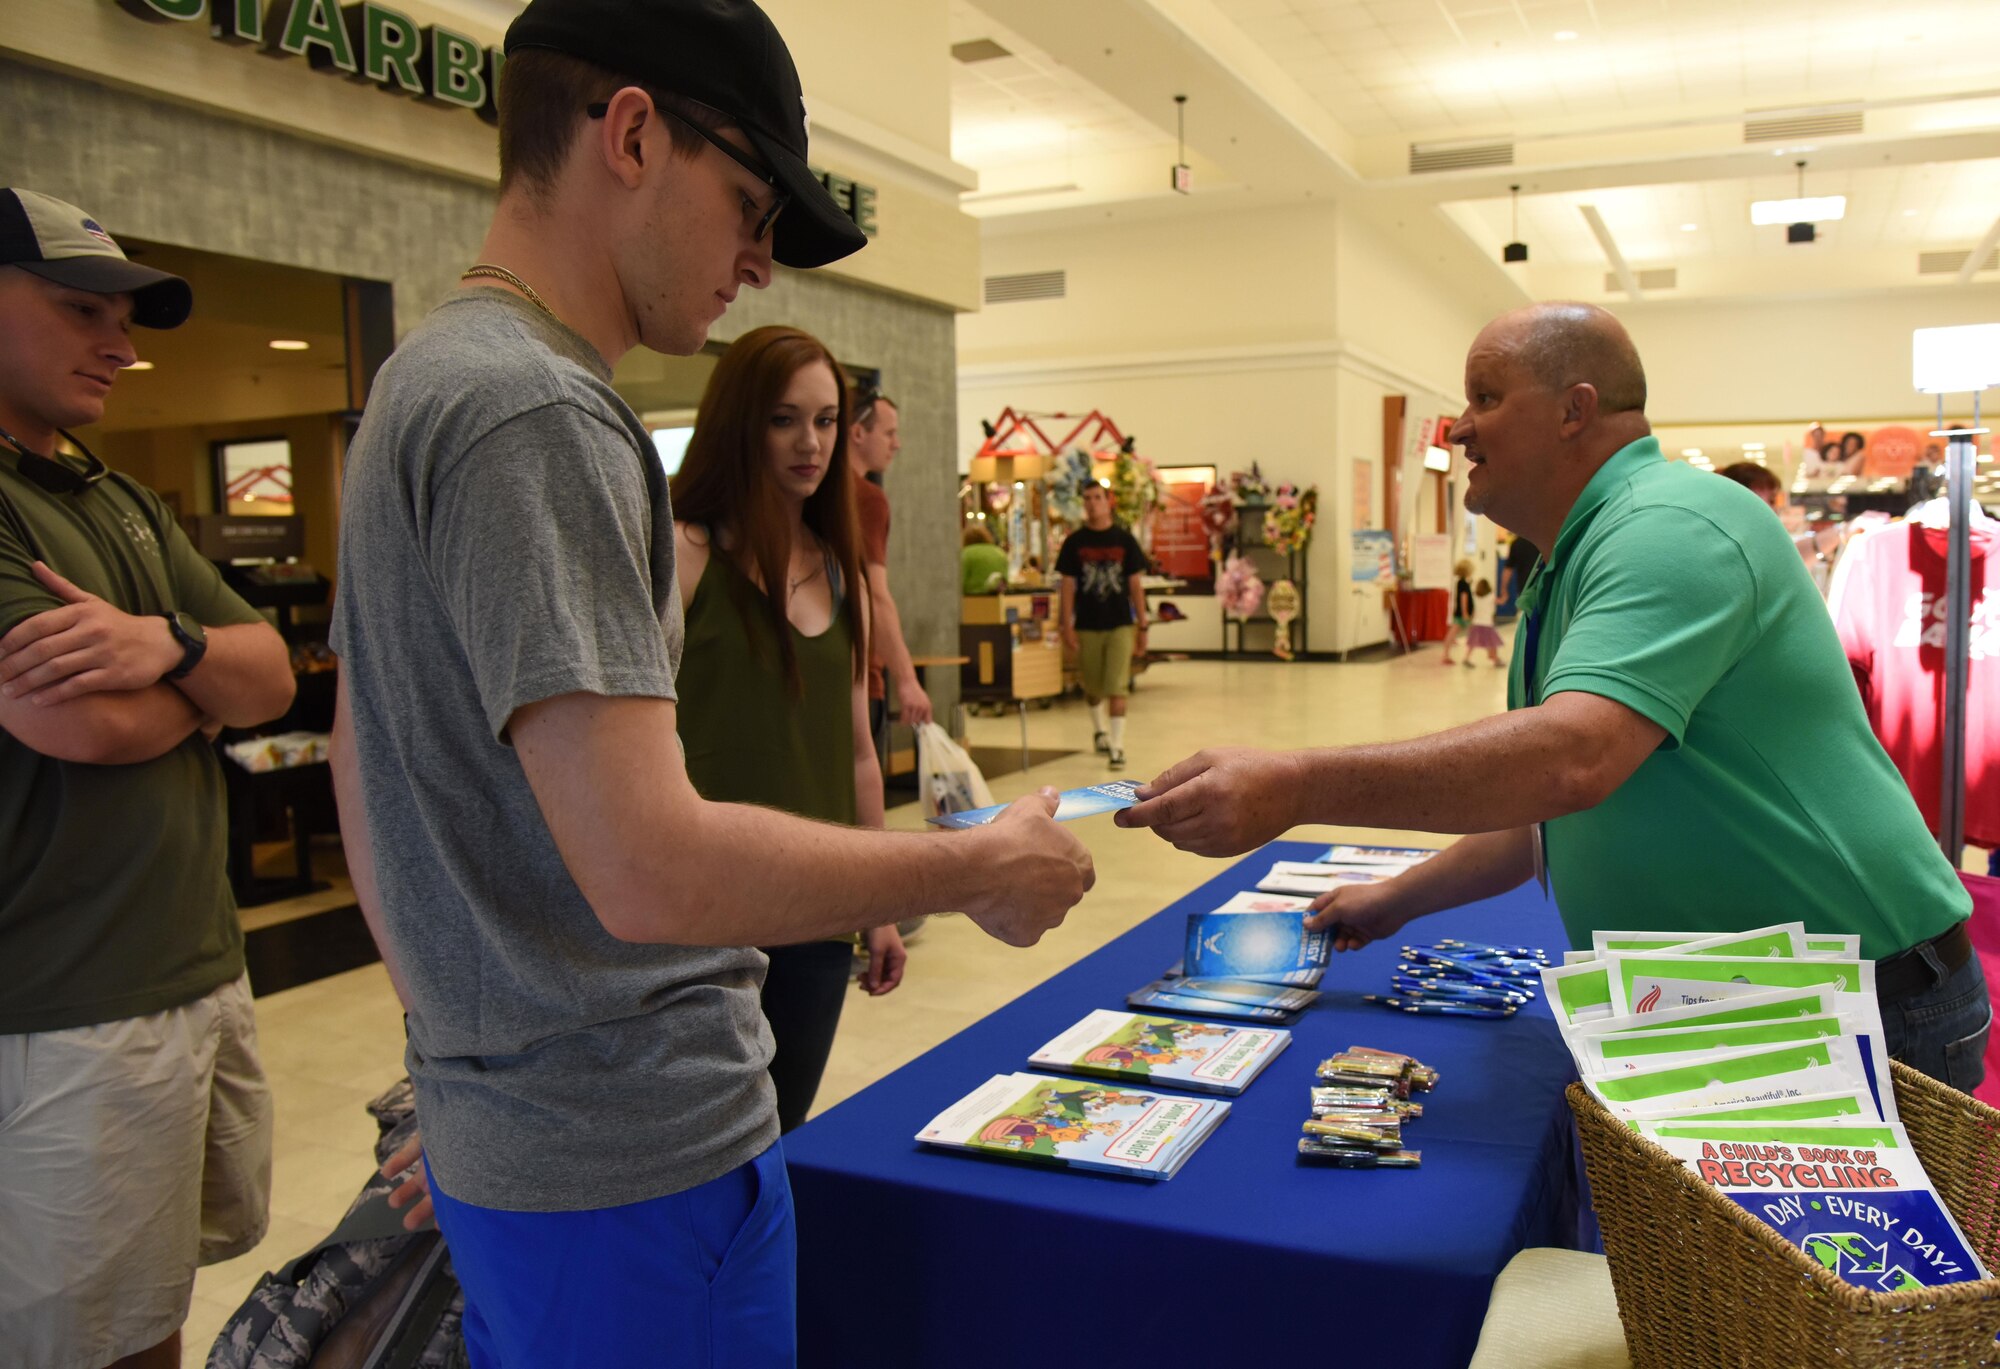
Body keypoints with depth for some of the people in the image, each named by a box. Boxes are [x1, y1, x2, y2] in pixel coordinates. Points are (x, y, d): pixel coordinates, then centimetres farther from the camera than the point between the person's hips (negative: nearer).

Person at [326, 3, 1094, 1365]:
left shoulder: (421, 381, 11)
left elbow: (367, 788, 16)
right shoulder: (538, 413, -21)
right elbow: (652, 870, -28)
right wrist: (981, 868, -15)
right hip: (638, 1161, -9)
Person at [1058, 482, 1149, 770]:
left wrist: (1142, 626, 1)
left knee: (1117, 687, -7)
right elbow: (1068, 585, 1)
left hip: (1120, 624, -1)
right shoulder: (1074, 542, 1)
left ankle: (1116, 747, -4)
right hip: (1087, 625, 1)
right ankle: (1099, 730, 39)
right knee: (1092, 686, 15)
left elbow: (1135, 585, 3)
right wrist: (1067, 627, -6)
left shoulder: (1124, 540, 1)